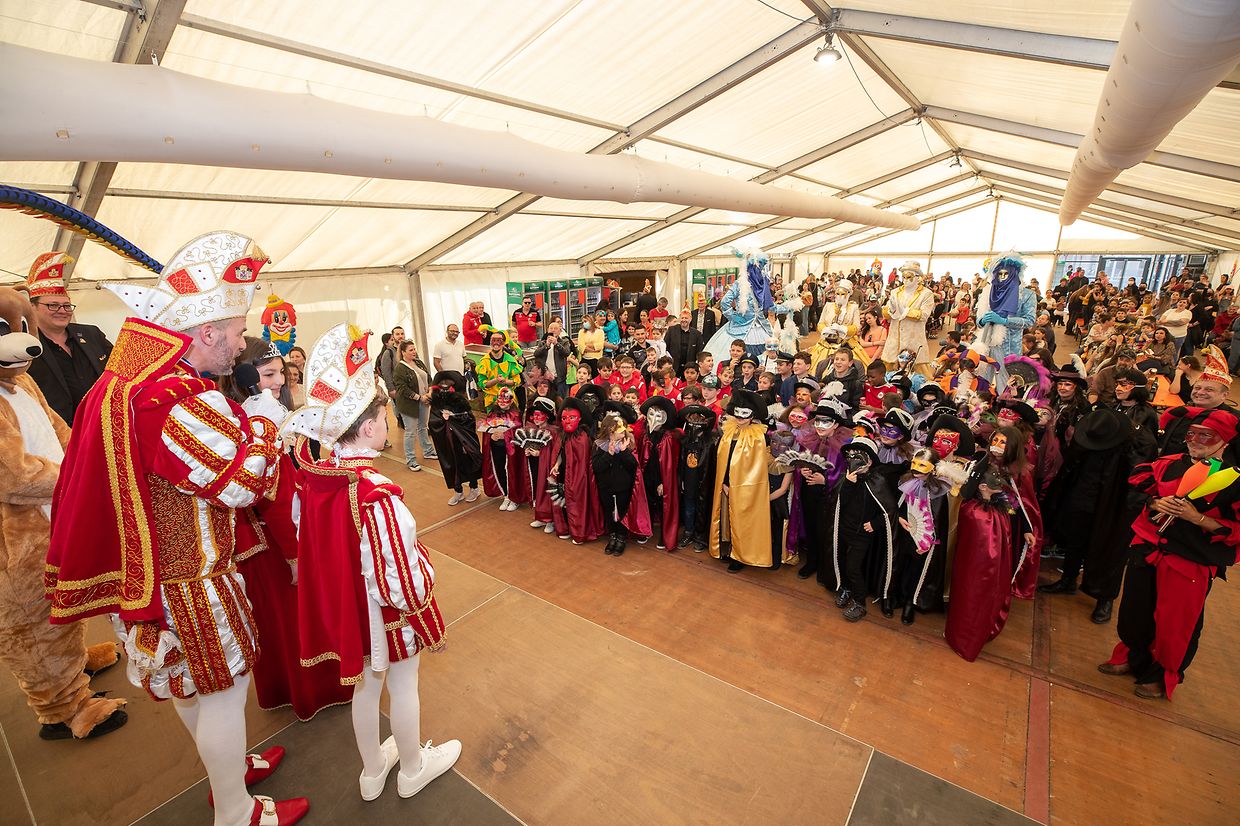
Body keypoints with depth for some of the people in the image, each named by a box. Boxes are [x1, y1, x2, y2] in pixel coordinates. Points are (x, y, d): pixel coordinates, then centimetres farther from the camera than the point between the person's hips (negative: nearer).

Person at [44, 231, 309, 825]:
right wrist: (265, 413, -12)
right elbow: (241, 481, -25)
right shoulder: (182, 402, -31)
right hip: (189, 582, -10)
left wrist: (240, 411, 7)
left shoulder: (122, 381, 1)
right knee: (223, 688, 9)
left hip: (147, 567, 10)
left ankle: (225, 767, 49)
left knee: (187, 681, 26)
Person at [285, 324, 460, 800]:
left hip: (345, 603, 7)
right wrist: (430, 625, -10)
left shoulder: (314, 479, -10)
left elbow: (317, 550, 3)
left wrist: (345, 592, 17)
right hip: (388, 607, -6)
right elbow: (402, 572, -27)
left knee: (365, 684, 25)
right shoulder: (377, 494, -32)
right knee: (402, 686, 17)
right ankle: (413, 769, 42)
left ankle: (372, 770, 48)